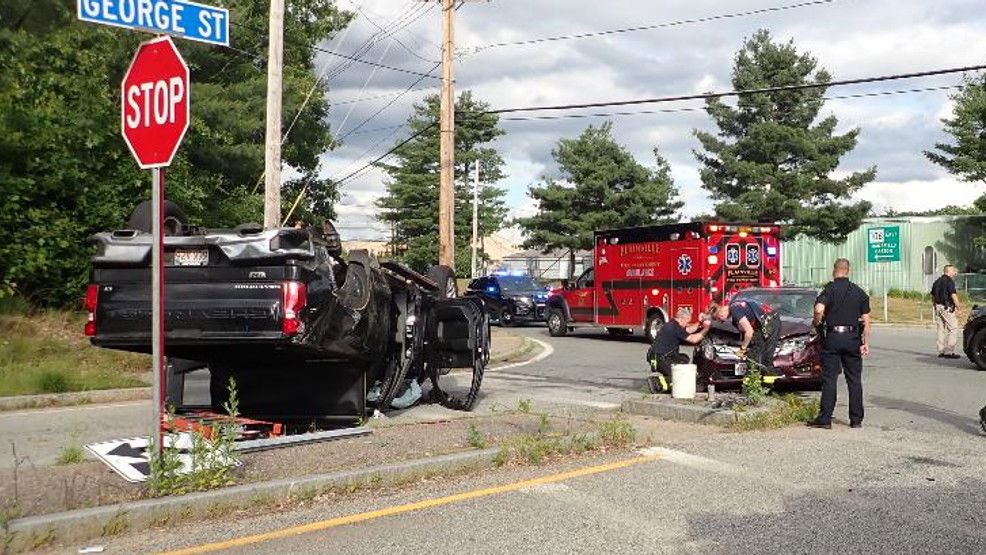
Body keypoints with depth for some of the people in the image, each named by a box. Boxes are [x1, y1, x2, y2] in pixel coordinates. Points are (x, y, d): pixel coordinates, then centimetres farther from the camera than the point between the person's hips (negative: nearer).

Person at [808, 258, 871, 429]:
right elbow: (865, 320, 5)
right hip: (853, 338, 3)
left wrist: (817, 322, -5)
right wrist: (866, 343, 8)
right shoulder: (859, 292, 7)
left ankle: (825, 419, 1)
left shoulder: (830, 289, -7)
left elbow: (819, 309, -24)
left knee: (829, 378, 0)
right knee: (854, 379, 9)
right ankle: (856, 419, 12)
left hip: (832, 337, -3)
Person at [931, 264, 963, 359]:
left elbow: (933, 297, 19)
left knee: (941, 330, 10)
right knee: (953, 329, -4)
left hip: (938, 307, 8)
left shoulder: (937, 281, 15)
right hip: (947, 308, -8)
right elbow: (953, 295, -17)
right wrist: (958, 307, -13)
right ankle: (949, 351, -8)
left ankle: (941, 352, 11)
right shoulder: (949, 281, -11)